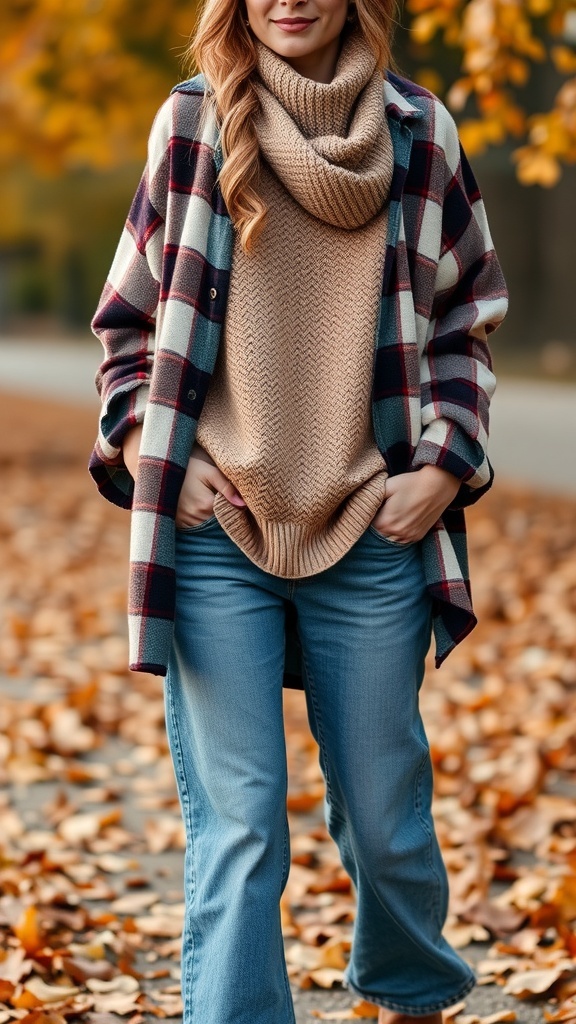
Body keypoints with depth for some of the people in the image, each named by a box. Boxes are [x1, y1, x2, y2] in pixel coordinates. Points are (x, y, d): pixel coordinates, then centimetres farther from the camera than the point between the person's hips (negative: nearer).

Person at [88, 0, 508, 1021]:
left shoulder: (419, 130, 5)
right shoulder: (193, 123, 2)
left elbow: (464, 321, 12)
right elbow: (129, 316, 9)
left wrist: (445, 466, 0)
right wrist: (149, 448, -5)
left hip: (372, 538, 1)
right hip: (218, 530, -1)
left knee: (386, 820, 11)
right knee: (236, 829, -5)